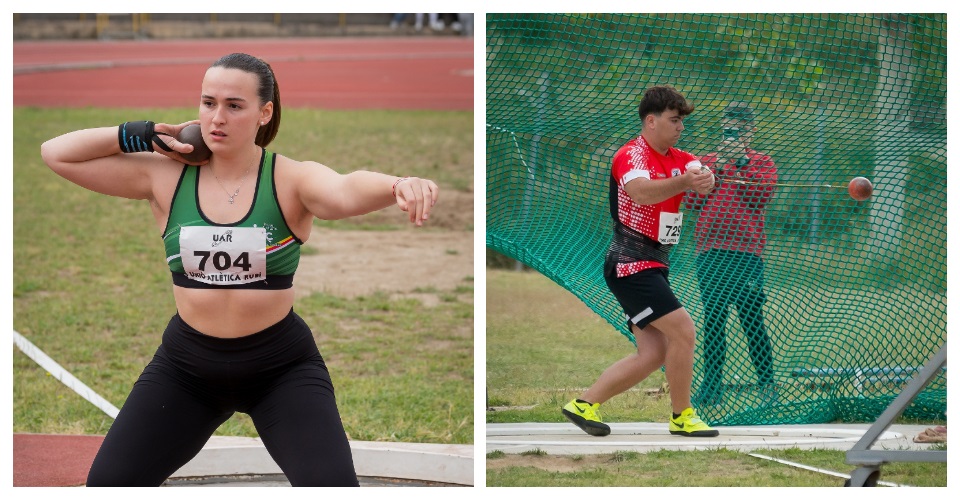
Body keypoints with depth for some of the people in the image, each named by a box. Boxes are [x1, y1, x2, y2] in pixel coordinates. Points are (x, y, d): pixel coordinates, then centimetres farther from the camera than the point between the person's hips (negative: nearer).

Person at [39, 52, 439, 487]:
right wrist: (148, 136, -11)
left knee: (332, 485, -18)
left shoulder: (291, 180, -14)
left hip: (283, 367, -3)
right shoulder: (165, 177, -5)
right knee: (108, 481, 0)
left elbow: (347, 191, -37)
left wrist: (399, 185, -60)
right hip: (186, 365, 3)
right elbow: (56, 154, -4)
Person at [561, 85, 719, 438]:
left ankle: (584, 405, 12)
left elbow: (700, 176, -8)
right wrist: (682, 183, -53)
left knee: (652, 354, 6)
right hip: (631, 263, -9)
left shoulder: (678, 158, 12)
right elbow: (641, 191, -36)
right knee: (683, 331, -15)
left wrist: (704, 179, -33)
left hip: (654, 265, 9)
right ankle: (682, 416, -3)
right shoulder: (633, 155, -15)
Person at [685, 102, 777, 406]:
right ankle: (712, 386, 8)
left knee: (751, 319, -6)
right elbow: (692, 200, 5)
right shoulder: (707, 162, 18)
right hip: (709, 252, 3)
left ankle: (766, 383, 1)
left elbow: (761, 195, -8)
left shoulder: (761, 164, 10)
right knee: (712, 319, 4)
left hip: (746, 253, -3)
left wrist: (740, 164, -10)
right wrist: (716, 169, -4)